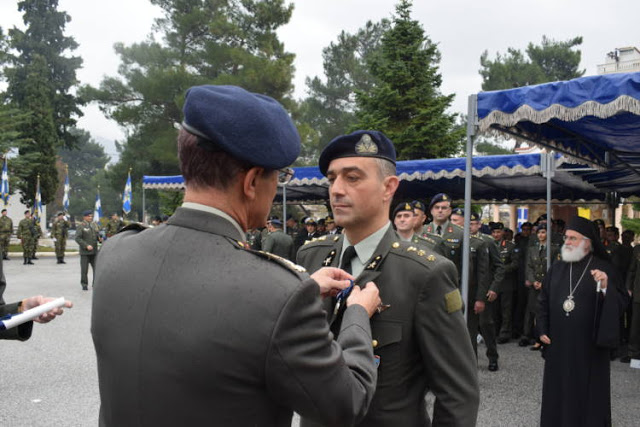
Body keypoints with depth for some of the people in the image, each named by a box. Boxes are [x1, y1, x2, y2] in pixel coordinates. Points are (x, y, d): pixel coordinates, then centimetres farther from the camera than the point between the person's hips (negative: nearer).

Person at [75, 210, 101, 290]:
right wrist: (86, 245, -19)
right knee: (84, 269, 1)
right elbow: (77, 238, -11)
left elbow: (98, 235, 20)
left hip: (94, 251, 4)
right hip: (85, 251, -4)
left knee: (97, 268, -4)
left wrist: (100, 239, -3)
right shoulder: (81, 226, -4)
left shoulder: (94, 225, 13)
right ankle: (84, 284, 15)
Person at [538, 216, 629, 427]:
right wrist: (542, 330, 6)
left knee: (587, 393, 4)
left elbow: (622, 302, -9)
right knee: (558, 391, 11)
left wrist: (606, 288, -27)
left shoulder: (604, 269, -5)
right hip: (558, 343, 4)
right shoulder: (557, 268, 7)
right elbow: (543, 301, 11)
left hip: (589, 345, -4)